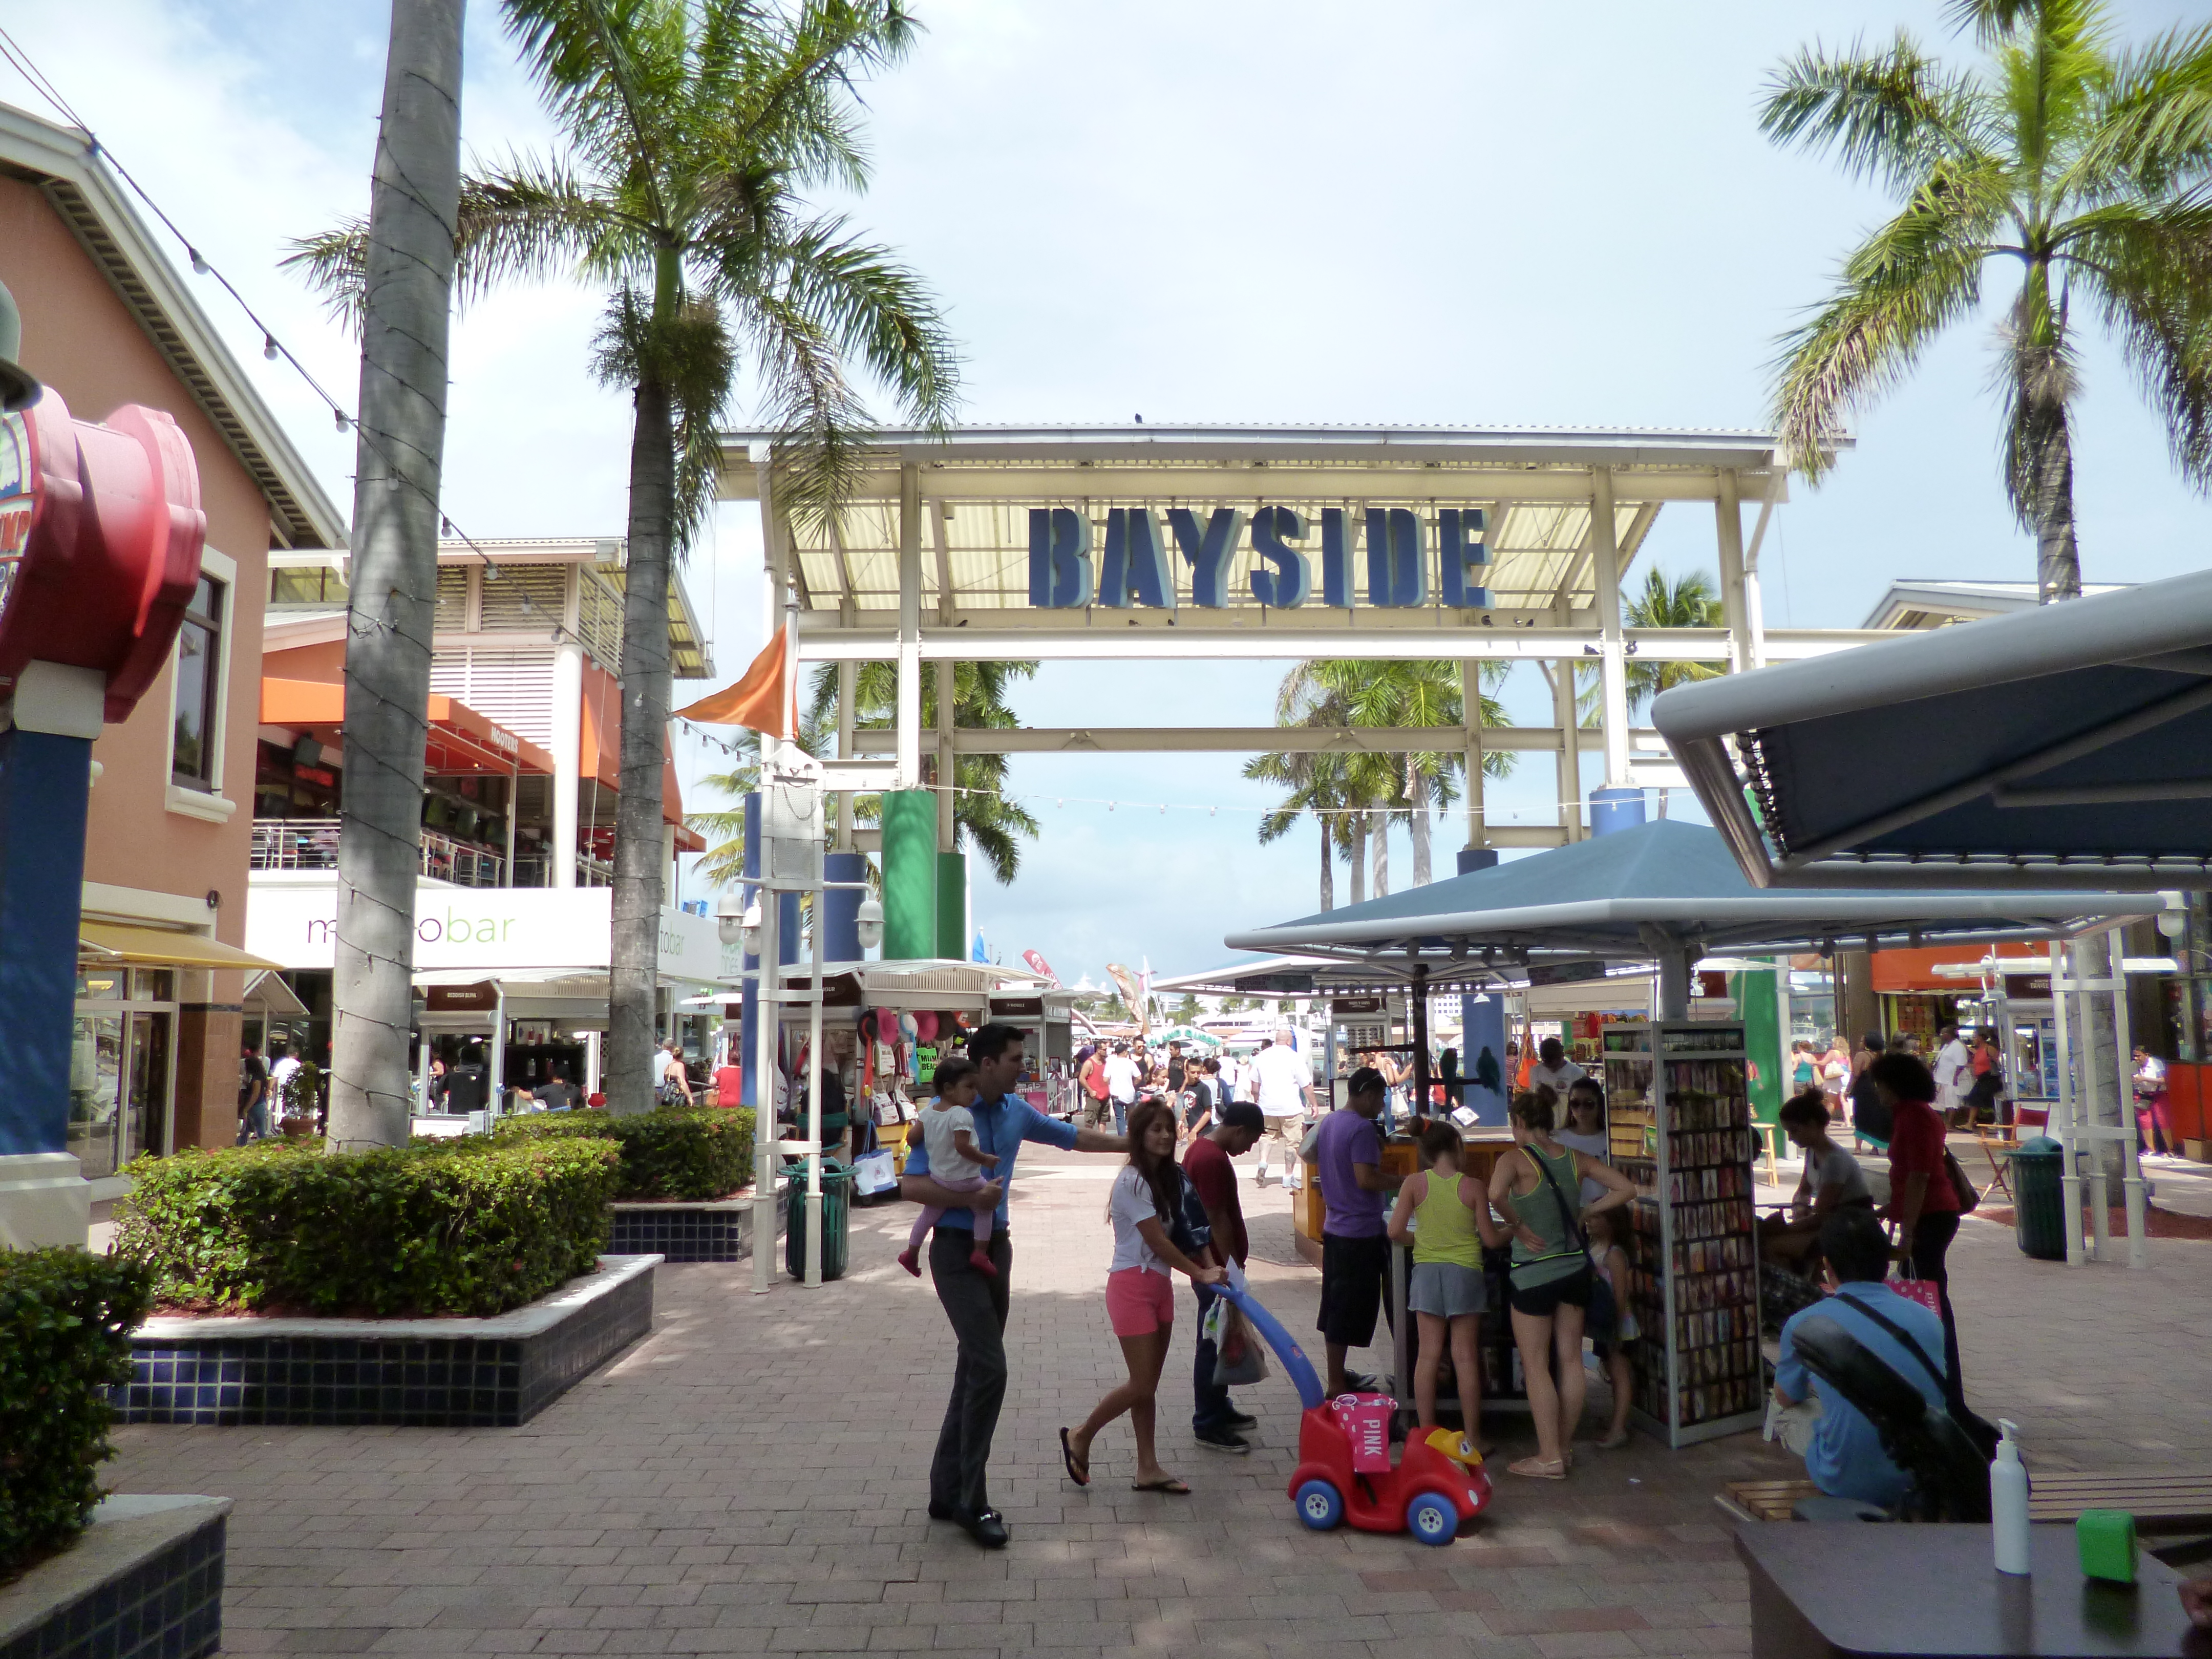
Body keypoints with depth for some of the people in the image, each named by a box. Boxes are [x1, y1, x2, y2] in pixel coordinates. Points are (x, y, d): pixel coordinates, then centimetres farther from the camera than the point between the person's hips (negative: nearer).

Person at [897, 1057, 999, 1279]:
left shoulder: (928, 1113, 1)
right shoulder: (962, 1115, -23)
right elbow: (962, 1146, -30)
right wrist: (985, 1160, -20)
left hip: (938, 1178, 7)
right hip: (965, 1180, -7)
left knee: (929, 1214, 23)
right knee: (984, 1210, 12)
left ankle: (912, 1252, 30)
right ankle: (980, 1253, 5)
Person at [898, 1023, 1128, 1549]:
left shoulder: (1016, 1111, 6)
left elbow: (1071, 1136, 20)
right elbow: (910, 1186, -17)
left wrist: (1132, 1144, 22)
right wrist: (971, 1196, -24)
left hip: (996, 1247, 7)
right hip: (957, 1251, -7)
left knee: (975, 1368, 10)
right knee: (989, 1367, -12)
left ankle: (947, 1490, 20)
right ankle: (972, 1502, -2)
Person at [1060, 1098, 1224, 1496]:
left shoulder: (1169, 1177, 8)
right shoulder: (1132, 1181, -18)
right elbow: (1157, 1241, -18)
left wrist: (1210, 1266, -7)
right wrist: (1200, 1274, -14)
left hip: (1160, 1285, 8)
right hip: (1133, 1286, -8)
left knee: (1148, 1384, 11)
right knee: (1142, 1384, -5)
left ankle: (1148, 1469, 18)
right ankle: (1080, 1438, 14)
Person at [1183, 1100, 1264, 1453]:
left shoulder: (1202, 1148, 11)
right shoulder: (1213, 1160, -22)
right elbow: (1218, 1219, -23)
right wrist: (1233, 1266, -17)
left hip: (1210, 1263, 10)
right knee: (1214, 1344, -2)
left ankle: (1219, 1409, 31)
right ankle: (1207, 1426, 6)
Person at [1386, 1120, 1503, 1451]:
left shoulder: (1415, 1184, -3)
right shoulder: (1473, 1187, -7)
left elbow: (1396, 1232, -6)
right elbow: (1490, 1239, -3)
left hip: (1426, 1272, 2)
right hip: (1465, 1272, -1)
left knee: (1428, 1354, 7)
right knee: (1465, 1355, 5)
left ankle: (1426, 1434, 12)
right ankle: (1470, 1437, 12)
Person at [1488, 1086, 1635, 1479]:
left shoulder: (1516, 1159, -15)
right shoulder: (1575, 1158, 3)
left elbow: (1496, 1195, -34)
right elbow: (1625, 1189, 4)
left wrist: (1519, 1227, -19)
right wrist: (1582, 1213, 6)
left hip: (1534, 1273, -6)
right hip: (1575, 1267, 6)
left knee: (1535, 1365, 2)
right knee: (1571, 1359, 12)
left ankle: (1549, 1458, 4)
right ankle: (1564, 1446, 22)